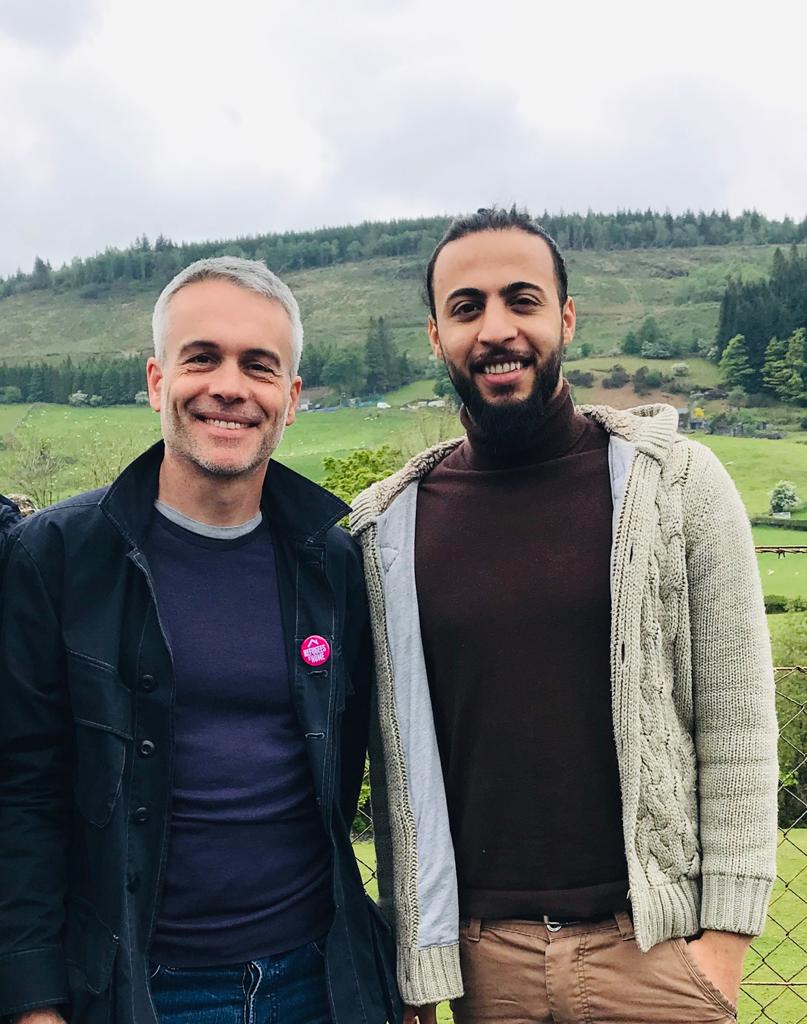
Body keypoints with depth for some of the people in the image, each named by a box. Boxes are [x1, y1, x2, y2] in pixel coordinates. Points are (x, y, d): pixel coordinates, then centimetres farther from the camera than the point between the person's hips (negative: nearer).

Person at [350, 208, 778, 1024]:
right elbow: (398, 757, 3)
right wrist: (412, 953, 4)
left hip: (653, 940, -1)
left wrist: (725, 933, -7)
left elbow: (736, 723, -5)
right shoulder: (390, 526, -1)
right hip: (481, 952, 2)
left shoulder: (677, 483, -6)